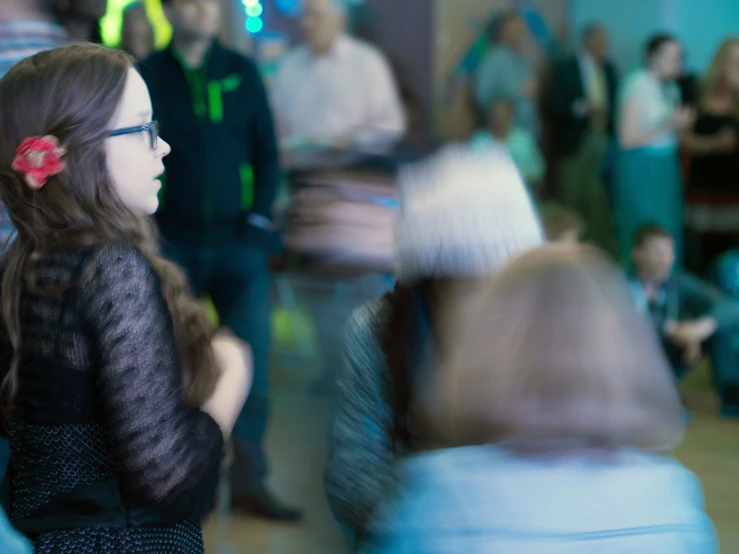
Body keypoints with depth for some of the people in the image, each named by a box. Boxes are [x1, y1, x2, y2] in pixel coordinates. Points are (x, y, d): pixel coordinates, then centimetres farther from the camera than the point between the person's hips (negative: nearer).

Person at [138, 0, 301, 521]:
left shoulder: (242, 72, 6)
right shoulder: (148, 76, 1)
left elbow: (267, 151, 7)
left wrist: (260, 217, -3)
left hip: (237, 242, 1)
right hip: (175, 244, -1)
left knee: (253, 351, -6)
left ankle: (249, 479, 3)